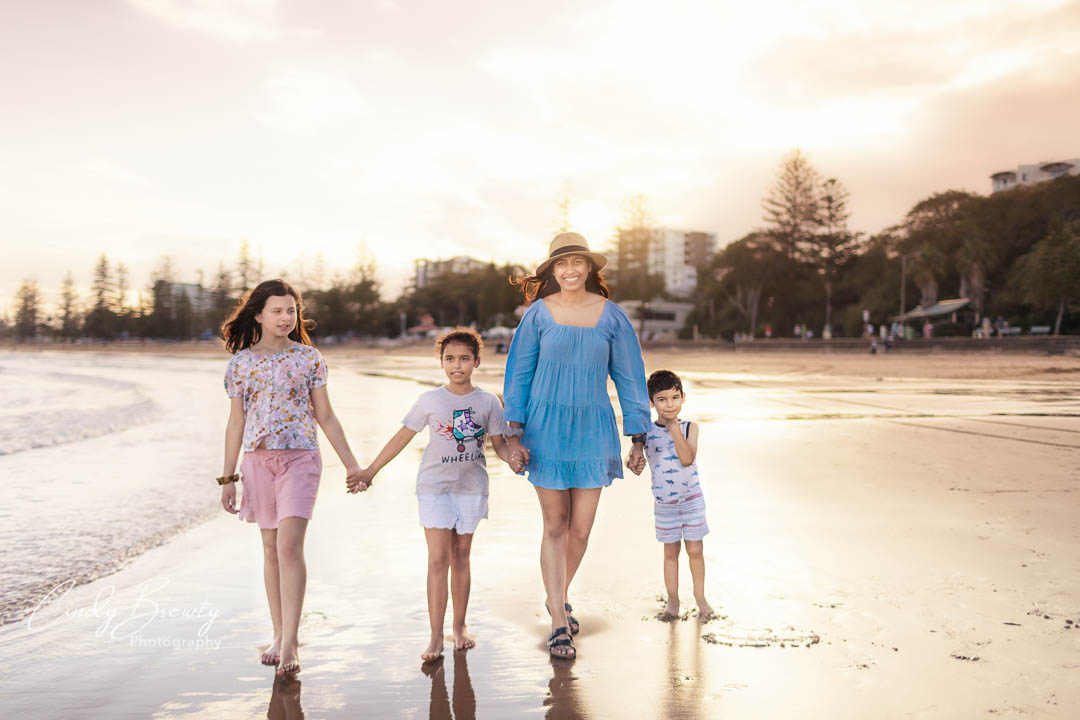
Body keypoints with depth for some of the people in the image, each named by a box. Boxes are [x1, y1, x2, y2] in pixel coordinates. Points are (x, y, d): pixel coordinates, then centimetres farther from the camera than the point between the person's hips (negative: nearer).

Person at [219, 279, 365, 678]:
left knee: (289, 544, -14)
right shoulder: (242, 361, 5)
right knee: (271, 547, 9)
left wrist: (350, 462, 6)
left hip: (300, 457, -2)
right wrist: (227, 477, 8)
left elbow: (325, 416, 7)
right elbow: (236, 422, 9)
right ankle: (279, 634, 21)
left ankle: (290, 643, -12)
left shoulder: (309, 358, 3)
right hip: (258, 460, 2)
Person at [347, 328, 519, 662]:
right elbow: (402, 437, 4)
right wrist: (369, 471, 4)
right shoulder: (430, 400, -1)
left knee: (461, 557, 11)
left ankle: (459, 627, 25)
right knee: (438, 559, -8)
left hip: (471, 487, 2)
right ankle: (436, 638, -5)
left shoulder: (488, 402, 2)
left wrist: (513, 458, -17)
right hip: (435, 487, -2)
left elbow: (499, 443, 6)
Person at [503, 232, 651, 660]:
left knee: (581, 528, 5)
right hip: (546, 427, -1)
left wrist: (638, 439, 5)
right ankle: (559, 625, 8)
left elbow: (629, 377, 6)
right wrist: (515, 434, -3)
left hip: (592, 428, 1)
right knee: (555, 525, 0)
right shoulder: (538, 313, -1)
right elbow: (519, 373, 3)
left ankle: (558, 597, 32)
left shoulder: (611, 316, 1)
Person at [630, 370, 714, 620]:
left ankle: (700, 597, 24)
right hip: (664, 503, 1)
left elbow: (687, 459, -23)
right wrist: (634, 466, -24)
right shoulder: (646, 432, -6)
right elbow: (639, 465, -2)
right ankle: (672, 599, 23)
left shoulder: (689, 428, -8)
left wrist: (675, 428, -27)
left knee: (695, 550, 7)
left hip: (692, 499, 0)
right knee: (670, 552, 10)